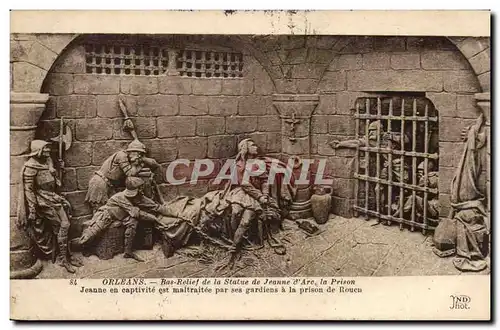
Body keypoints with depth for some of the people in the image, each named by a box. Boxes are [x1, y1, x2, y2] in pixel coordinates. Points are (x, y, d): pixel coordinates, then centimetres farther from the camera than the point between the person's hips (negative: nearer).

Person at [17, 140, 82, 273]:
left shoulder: (48, 161, 8)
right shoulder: (31, 167, -15)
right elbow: (28, 189, -15)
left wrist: (58, 197, 23)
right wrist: (32, 209, -17)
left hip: (53, 197, 8)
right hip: (43, 201, -7)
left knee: (65, 224, 3)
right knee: (60, 227, -6)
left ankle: (65, 256, 13)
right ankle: (63, 258, 6)